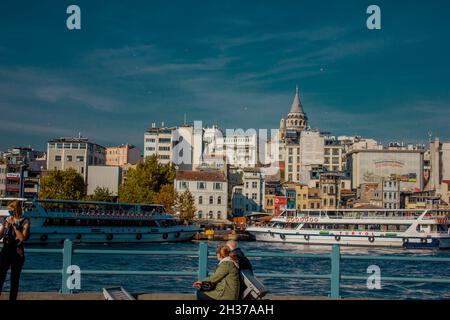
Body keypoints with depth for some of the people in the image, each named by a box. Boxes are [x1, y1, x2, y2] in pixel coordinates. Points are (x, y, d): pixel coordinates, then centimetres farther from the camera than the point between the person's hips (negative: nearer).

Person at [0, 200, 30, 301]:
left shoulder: (25, 221, -4)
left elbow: (22, 238, -15)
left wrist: (14, 225, -16)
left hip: (17, 253, -3)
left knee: (14, 279, 4)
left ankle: (12, 298, 11)